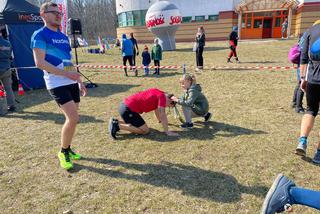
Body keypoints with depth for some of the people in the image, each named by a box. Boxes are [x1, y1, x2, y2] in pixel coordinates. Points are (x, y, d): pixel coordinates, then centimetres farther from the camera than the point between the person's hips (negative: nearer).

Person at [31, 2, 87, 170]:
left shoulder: (63, 37, 18)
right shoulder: (40, 35, -5)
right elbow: (40, 62, -15)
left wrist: (79, 82, 16)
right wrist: (66, 74, -19)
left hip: (71, 83, 8)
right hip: (57, 84, -7)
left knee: (72, 119, 9)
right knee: (73, 118, -15)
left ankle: (67, 149, 27)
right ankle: (63, 152, 7)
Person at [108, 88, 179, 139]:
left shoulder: (157, 93, 16)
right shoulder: (162, 96, -10)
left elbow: (156, 108, 32)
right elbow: (162, 115, -15)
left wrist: (161, 121, 43)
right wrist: (167, 132, -12)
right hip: (128, 109, -10)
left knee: (136, 125, 28)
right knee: (145, 130, -7)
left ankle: (116, 122, 17)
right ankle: (118, 126, -10)